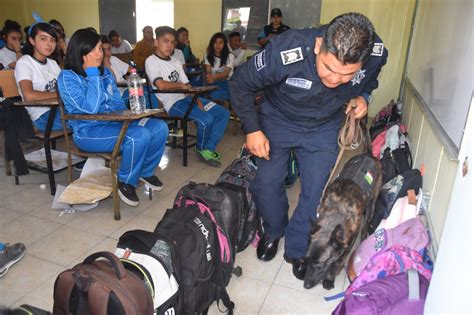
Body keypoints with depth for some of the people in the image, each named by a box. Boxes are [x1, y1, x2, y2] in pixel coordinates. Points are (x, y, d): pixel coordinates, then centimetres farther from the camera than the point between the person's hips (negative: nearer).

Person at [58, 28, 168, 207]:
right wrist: (92, 73, -16)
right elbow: (91, 107, -22)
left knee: (159, 128, -12)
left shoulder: (105, 72, 12)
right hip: (88, 132, -7)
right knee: (139, 136, -31)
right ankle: (126, 182, -7)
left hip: (114, 123, 7)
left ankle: (146, 171, 10)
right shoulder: (67, 77, -8)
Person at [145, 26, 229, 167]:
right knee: (206, 119, -26)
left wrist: (199, 102, -4)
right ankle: (201, 148, 5)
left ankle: (208, 149, -2)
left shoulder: (176, 62, 17)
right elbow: (161, 85, -22)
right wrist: (180, 84, -5)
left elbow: (188, 87, 11)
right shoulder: (151, 61, -6)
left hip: (187, 98, 8)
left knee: (223, 113, -2)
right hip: (173, 103, -8)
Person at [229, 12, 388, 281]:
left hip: (324, 128, 2)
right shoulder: (285, 53, -36)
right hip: (277, 120, -1)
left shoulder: (377, 54, -25)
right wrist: (252, 129, -19)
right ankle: (273, 232, 34)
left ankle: (297, 249, 24)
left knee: (317, 191, -2)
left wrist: (362, 97, -16)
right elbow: (240, 84, -18)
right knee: (267, 182, 2)